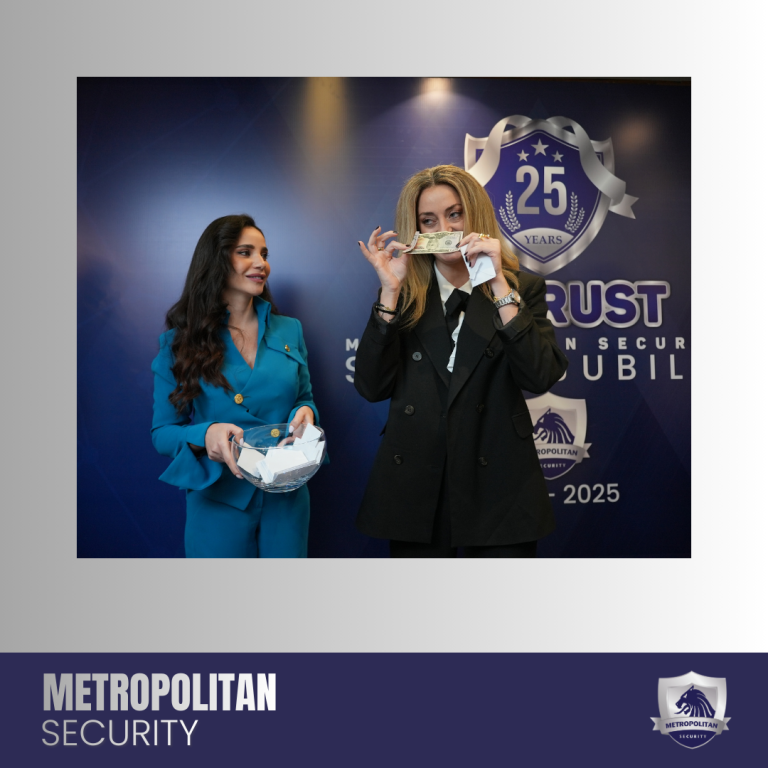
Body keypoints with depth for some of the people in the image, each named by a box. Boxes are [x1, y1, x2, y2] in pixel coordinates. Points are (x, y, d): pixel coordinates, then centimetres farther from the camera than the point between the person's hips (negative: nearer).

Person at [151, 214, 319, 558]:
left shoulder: (289, 330, 4)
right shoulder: (180, 342, -3)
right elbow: (162, 432, -2)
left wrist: (305, 412, -11)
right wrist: (204, 435, -23)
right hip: (219, 501, -2)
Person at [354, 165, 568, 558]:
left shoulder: (522, 288, 3)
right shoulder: (404, 295, 5)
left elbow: (540, 378, -13)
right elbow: (372, 388, -7)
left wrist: (498, 284, -16)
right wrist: (390, 291, -12)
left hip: (498, 488, 0)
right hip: (415, 491, 1)